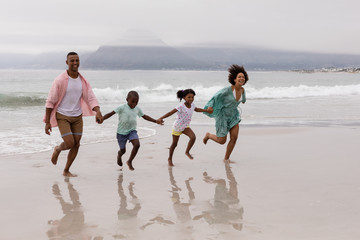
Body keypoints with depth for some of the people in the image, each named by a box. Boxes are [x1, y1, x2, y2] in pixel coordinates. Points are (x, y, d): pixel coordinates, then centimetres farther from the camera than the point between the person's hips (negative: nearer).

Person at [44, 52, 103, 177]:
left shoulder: (83, 81, 0)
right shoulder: (60, 80, -15)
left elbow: (91, 99, -6)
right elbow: (50, 102, -11)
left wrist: (98, 113, -26)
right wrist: (47, 122, -12)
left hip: (77, 116, 5)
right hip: (62, 116, -5)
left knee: (76, 145, 3)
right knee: (70, 144, -14)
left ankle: (66, 171, 22)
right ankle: (58, 149, 22)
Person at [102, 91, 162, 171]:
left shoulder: (137, 109, 3)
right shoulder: (122, 107, -13)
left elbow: (144, 116, 16)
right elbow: (111, 113, -16)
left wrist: (156, 121, 15)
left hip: (132, 131, 3)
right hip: (121, 132, -3)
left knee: (137, 144, -22)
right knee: (123, 150, 7)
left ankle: (129, 162, -3)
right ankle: (119, 154, 49)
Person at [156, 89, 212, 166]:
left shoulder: (192, 105, -8)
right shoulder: (181, 106, -29)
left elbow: (196, 109, 17)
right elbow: (170, 113, -34)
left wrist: (207, 110, 19)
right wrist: (161, 118, -45)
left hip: (185, 126, 5)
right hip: (177, 127, -5)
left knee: (193, 137, -19)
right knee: (174, 143, 9)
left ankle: (187, 152, 4)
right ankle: (170, 159, 29)